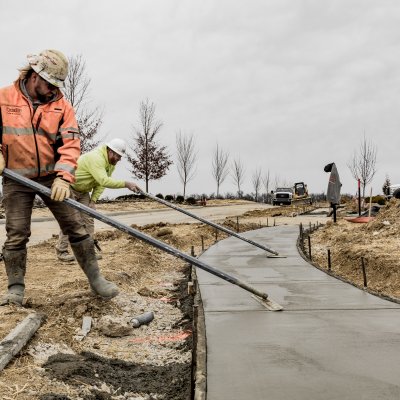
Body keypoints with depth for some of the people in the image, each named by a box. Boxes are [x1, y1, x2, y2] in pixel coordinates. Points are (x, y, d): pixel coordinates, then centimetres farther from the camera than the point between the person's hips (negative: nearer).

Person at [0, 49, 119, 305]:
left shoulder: (62, 106, -2)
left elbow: (71, 144, -10)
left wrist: (63, 177, -23)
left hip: (51, 177, 1)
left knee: (75, 227, 0)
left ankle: (96, 279, 9)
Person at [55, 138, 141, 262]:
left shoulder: (111, 163, -2)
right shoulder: (95, 158, -33)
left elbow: (100, 184, 1)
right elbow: (104, 181, -44)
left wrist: (93, 200, -10)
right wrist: (125, 183, -47)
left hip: (83, 191, 9)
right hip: (70, 187, -9)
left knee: (88, 219, 2)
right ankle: (61, 251, -1)